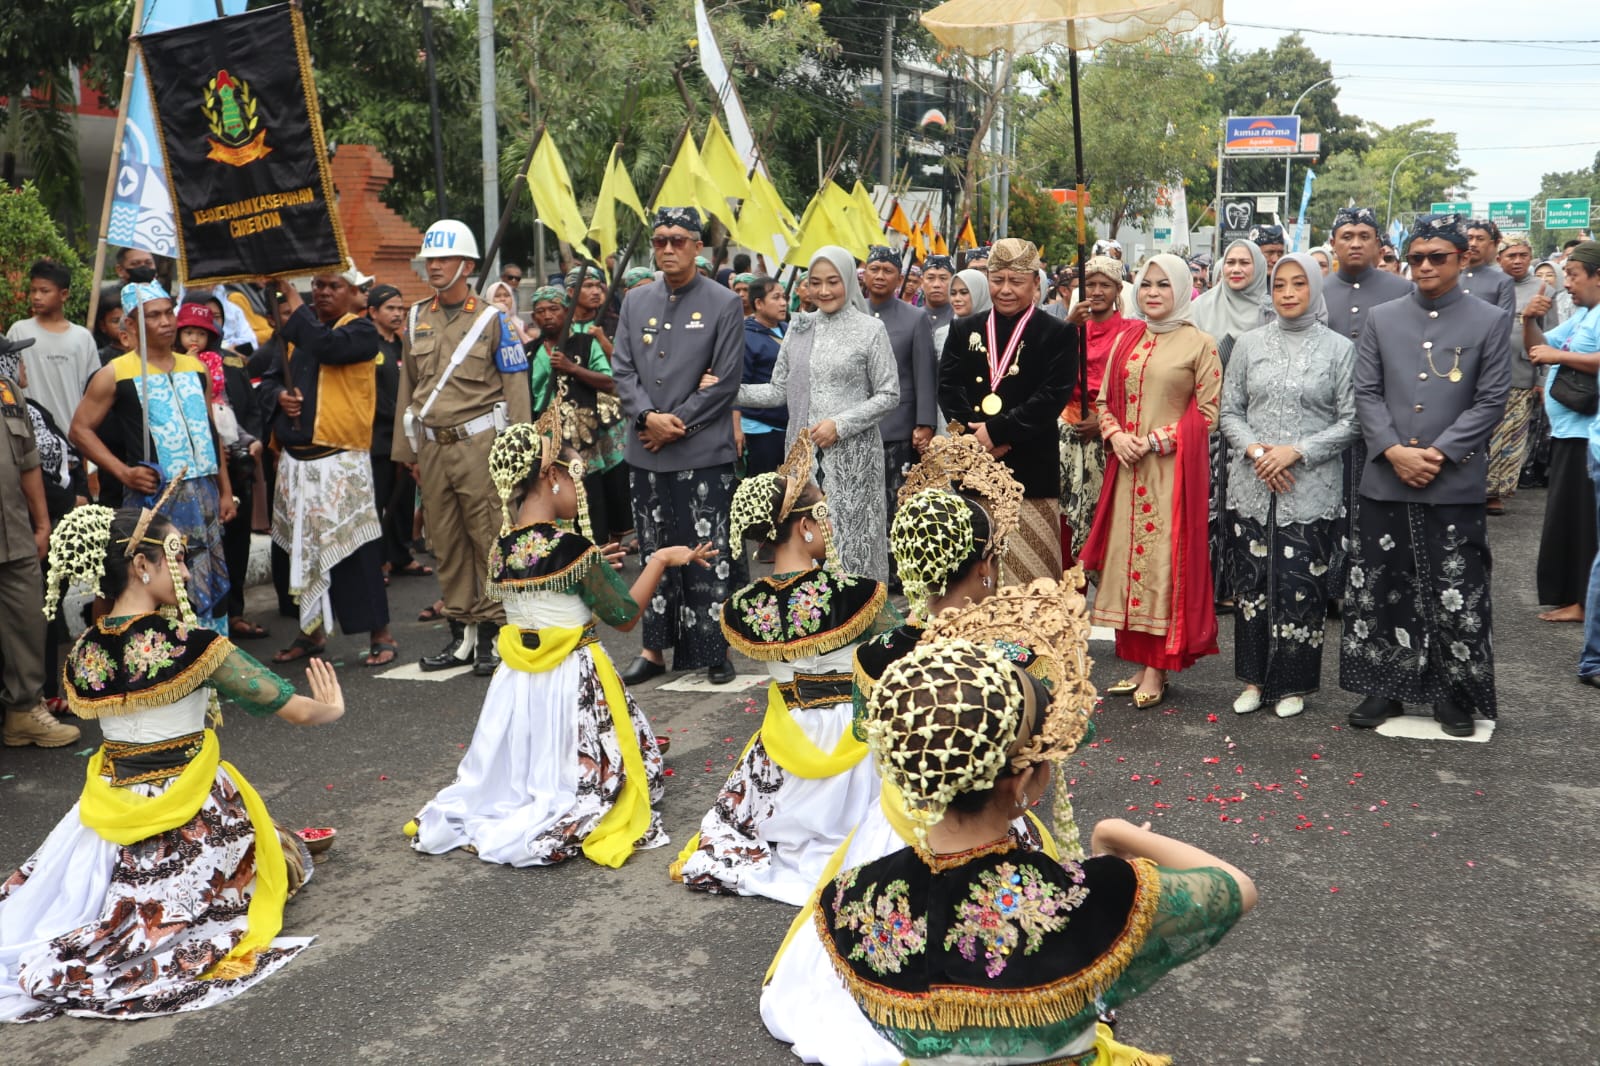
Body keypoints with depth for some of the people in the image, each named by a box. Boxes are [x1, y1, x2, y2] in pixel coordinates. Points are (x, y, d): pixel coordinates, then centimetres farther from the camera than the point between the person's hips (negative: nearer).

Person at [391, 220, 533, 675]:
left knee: (489, 540, -2)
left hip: (479, 443, -4)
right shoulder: (416, 319, 12)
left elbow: (516, 387, -2)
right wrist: (408, 450, 13)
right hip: (433, 446, 5)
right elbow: (408, 385, 15)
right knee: (446, 542, 8)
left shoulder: (492, 319, 0)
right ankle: (461, 634, 18)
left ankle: (493, 634, 7)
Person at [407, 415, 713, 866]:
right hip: (573, 682, -7)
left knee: (525, 768, 24)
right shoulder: (572, 546, -20)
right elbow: (624, 616, -12)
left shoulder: (503, 548, 0)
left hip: (517, 678, 7)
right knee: (580, 777, 8)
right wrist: (660, 561, -3)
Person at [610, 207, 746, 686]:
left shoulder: (724, 304, -2)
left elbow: (725, 382, -6)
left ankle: (715, 651, 9)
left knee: (711, 557, -1)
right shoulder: (635, 302, 12)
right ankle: (655, 647, 20)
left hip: (704, 454, -4)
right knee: (655, 555, 12)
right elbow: (622, 370, 8)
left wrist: (676, 424, -10)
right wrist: (648, 417, -9)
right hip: (646, 453, 5)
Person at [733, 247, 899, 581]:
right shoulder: (798, 329, 11)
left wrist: (840, 424, -13)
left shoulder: (871, 329, -2)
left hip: (851, 453, -4)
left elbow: (889, 396, -3)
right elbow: (779, 391, 10)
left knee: (847, 538, -4)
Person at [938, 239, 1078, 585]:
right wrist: (976, 435, -12)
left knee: (1029, 571, -2)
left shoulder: (1058, 335, 2)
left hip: (1030, 470, -3)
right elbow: (948, 387, 4)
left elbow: (1052, 397, -9)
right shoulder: (964, 331, 13)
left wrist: (997, 430, -15)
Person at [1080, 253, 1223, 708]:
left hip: (1174, 470, -5)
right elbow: (1105, 399, 16)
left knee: (1165, 562, -3)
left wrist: (1157, 440, -14)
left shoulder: (1200, 343, -2)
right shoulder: (1127, 342, 14)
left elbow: (1208, 411, -5)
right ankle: (1139, 664, 14)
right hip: (1127, 469, 5)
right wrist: (1115, 434, -4)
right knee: (1129, 557, 6)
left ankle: (1157, 671, 3)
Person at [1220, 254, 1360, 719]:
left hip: (1311, 488, -2)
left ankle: (1292, 684, 14)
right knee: (1251, 581, 5)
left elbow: (1351, 421, -1)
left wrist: (1296, 451, -11)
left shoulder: (1339, 348, 2)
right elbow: (1229, 411, 9)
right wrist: (1254, 450, -9)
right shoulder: (1250, 344, 8)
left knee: (1301, 587, -1)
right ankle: (1254, 679, 18)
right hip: (1252, 486, 2)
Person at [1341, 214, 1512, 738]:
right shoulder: (1381, 319, 8)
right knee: (1378, 589, 8)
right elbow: (1366, 393, 4)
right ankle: (1385, 687, 20)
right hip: (1385, 479, 2)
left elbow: (1491, 400, -2)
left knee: (1458, 596, 2)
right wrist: (1394, 451, -10)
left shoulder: (1491, 321, 3)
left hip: (1455, 484, -2)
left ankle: (1455, 695, 16)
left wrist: (1438, 454, -12)